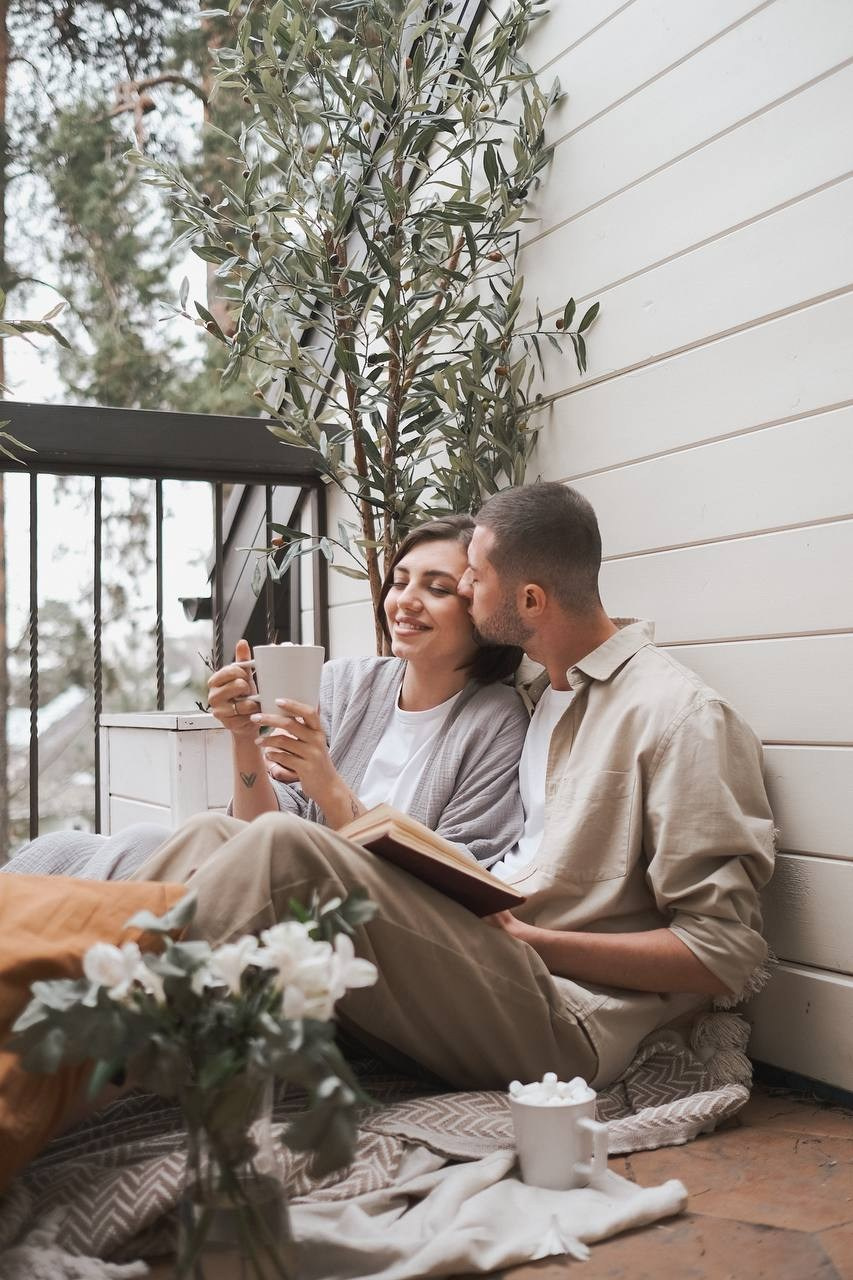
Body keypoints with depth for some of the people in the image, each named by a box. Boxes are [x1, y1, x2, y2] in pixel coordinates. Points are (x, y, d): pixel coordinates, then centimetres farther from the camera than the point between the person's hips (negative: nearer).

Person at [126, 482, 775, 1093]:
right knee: (213, 835, -4)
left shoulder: (685, 716, -7)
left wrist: (532, 940, -14)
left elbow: (727, 956, -11)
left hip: (563, 1020, -8)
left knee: (283, 847, -26)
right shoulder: (546, 693, 21)